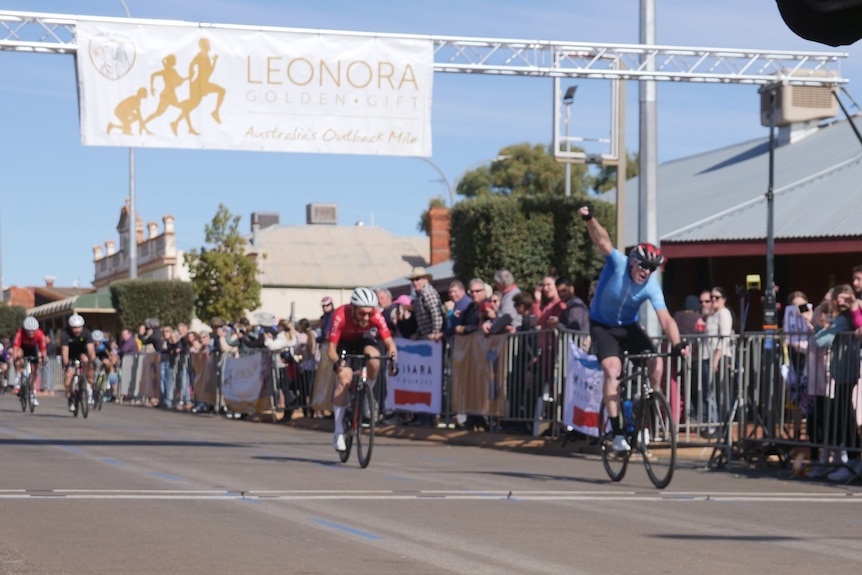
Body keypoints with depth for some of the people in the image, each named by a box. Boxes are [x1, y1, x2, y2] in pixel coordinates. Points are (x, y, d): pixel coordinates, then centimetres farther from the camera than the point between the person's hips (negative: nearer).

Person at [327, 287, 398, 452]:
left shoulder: (376, 316, -30)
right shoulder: (340, 315, -35)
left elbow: (389, 342, -27)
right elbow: (331, 348, -32)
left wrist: (392, 357, -48)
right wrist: (337, 362, -52)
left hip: (363, 340, 2)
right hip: (345, 344, -2)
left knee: (373, 356, -33)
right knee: (344, 378, -22)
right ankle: (338, 432, -15)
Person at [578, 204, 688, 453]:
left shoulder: (652, 287, -21)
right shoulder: (618, 263, -25)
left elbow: (665, 318, -29)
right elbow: (603, 240, -40)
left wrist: (676, 343, -46)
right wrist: (589, 219, -59)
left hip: (629, 326, 3)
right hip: (602, 326, -3)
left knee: (656, 364, -17)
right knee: (613, 369, -23)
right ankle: (617, 433, -21)